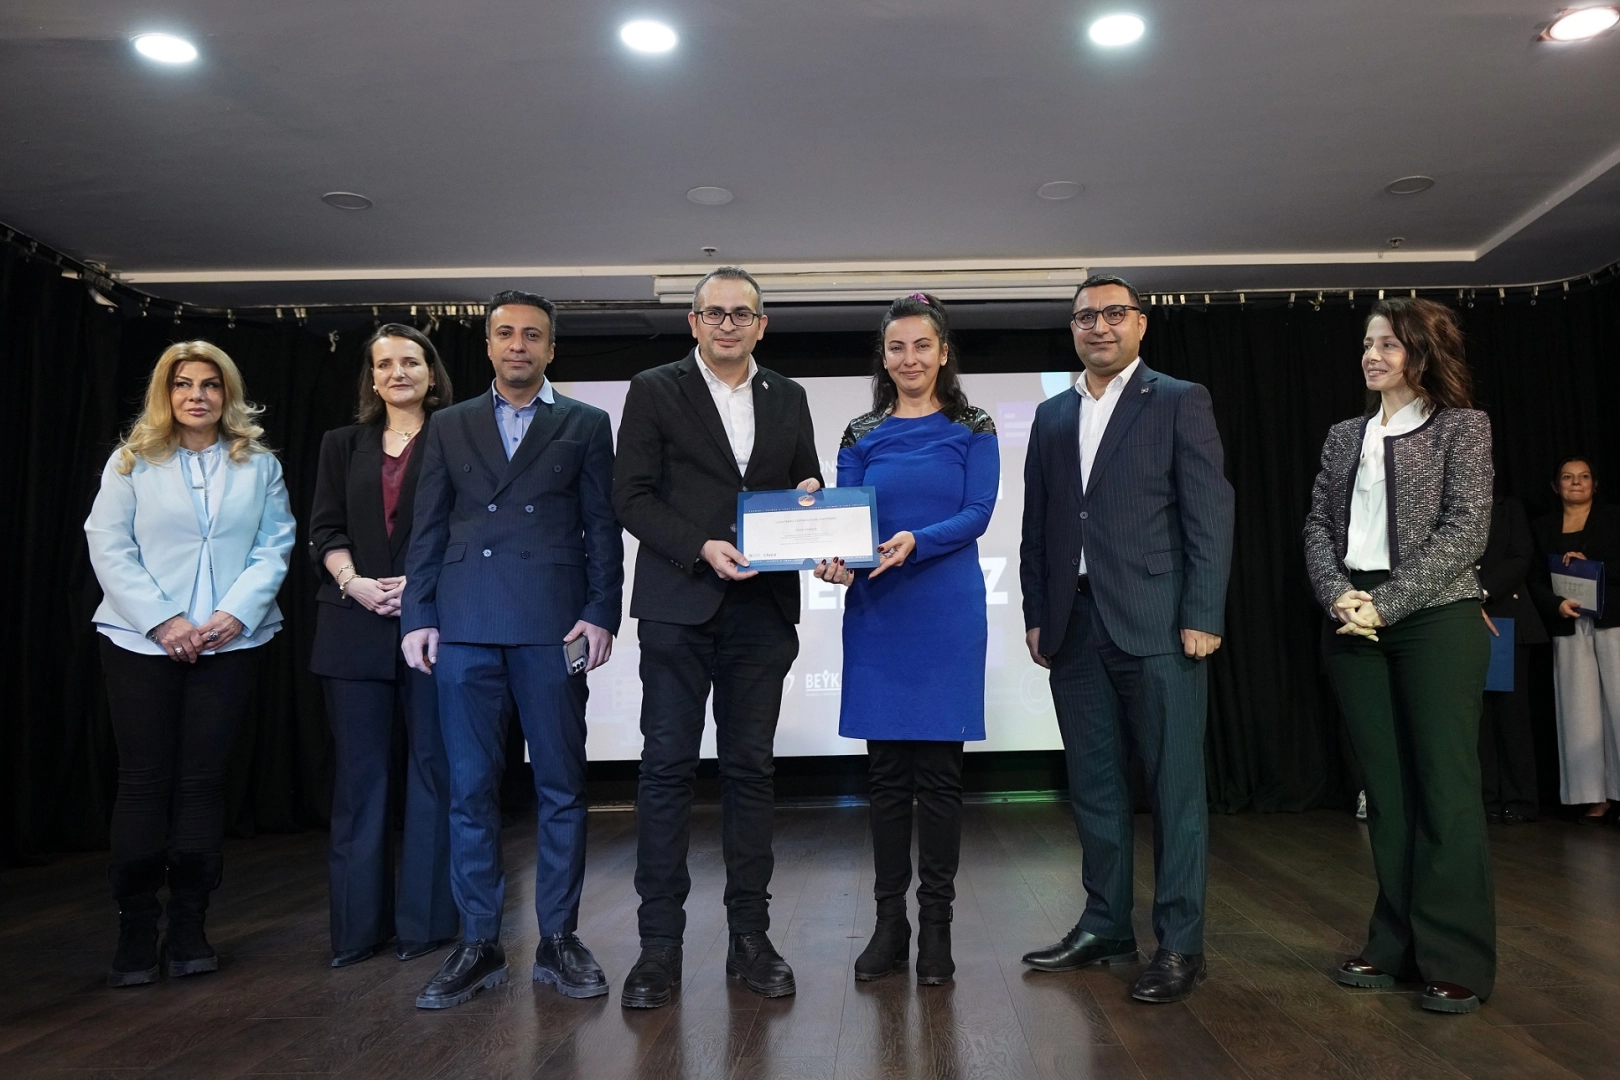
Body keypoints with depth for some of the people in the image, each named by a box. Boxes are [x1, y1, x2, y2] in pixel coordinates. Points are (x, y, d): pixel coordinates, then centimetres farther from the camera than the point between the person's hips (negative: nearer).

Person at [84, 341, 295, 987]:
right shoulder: (132, 462, 7)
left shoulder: (259, 466, 10)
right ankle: (135, 931, 10)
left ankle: (188, 927, 11)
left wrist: (235, 613, -12)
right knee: (144, 781, 1)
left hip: (230, 642, 1)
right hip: (141, 641, 0)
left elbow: (274, 548, 3)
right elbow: (108, 546, -1)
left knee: (203, 778, 3)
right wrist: (162, 620, -12)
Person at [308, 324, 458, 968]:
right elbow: (324, 529, 10)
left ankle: (424, 921, 8)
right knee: (359, 773, 4)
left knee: (431, 768, 0)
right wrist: (353, 582, -8)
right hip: (355, 625, 3)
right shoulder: (344, 446, 18)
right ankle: (358, 926, 12)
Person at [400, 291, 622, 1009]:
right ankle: (478, 945, 15)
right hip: (463, 625, 2)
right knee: (470, 788, 4)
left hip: (552, 623, -2)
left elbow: (602, 527, 5)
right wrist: (417, 617, 3)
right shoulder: (449, 426, 17)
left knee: (561, 786, 2)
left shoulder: (584, 424, 11)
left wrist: (601, 614, -6)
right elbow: (427, 530, 12)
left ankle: (558, 940, 14)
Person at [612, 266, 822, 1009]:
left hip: (761, 609, 3)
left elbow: (808, 491, 17)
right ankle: (660, 942, 9)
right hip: (679, 605, -3)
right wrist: (703, 548, -16)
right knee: (667, 767, 0)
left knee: (750, 767, 7)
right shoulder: (655, 391, 4)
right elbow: (631, 495, -4)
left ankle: (749, 935, 16)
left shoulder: (788, 399, 14)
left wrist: (809, 498, -7)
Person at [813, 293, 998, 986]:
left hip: (948, 612, -2)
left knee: (939, 771, 2)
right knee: (886, 770, 7)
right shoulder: (861, 435, 10)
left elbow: (977, 514, -6)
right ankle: (889, 923, 18)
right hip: (876, 613, 2)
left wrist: (915, 542, -23)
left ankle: (936, 927, 14)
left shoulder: (972, 430, 4)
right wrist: (834, 559, -19)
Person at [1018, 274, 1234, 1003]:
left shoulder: (1179, 403, 2)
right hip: (1074, 626, 5)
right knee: (1094, 785, 11)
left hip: (1156, 623, -4)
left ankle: (1179, 943, 11)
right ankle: (1105, 926, 23)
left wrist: (1203, 615, -11)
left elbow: (1210, 514, -4)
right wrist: (1036, 615, 9)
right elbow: (1036, 525, 14)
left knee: (1175, 785, 1)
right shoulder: (1052, 416, 16)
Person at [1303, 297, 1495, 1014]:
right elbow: (1318, 524, 9)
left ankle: (1457, 960, 8)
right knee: (1385, 787, 8)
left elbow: (1465, 529, -8)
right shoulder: (1344, 437, 15)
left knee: (1444, 785, -2)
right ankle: (1395, 947, 16)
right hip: (1353, 624, 4)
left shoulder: (1462, 427, 2)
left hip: (1436, 618, -4)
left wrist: (1387, 602, -16)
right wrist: (1338, 596, -10)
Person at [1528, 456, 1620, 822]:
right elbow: (1536, 579, 8)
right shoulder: (1544, 527, 15)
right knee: (1580, 708, -1)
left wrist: (1589, 564, -12)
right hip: (1569, 626, 2)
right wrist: (1557, 604, -8)